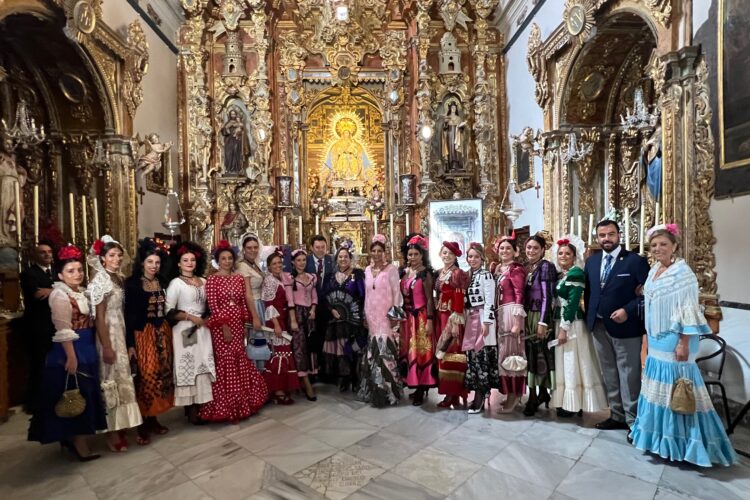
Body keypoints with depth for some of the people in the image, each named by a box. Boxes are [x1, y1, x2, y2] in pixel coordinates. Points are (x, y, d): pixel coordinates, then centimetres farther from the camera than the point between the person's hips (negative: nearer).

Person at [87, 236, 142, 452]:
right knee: (111, 379, 1)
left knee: (121, 377, 14)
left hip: (120, 333, 8)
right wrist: (107, 347, -18)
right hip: (107, 334, -7)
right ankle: (112, 433, 13)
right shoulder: (101, 280, -14)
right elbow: (99, 317, -16)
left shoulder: (119, 278, 9)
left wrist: (125, 340, 10)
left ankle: (119, 426, 27)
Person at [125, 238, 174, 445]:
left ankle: (153, 419, 23)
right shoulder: (132, 283, -6)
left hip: (163, 333, 5)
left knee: (161, 375, 8)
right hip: (143, 334, -5)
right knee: (146, 377, -5)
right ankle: (142, 425, 9)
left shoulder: (162, 282, 8)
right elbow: (129, 314, -10)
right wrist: (130, 344, -13)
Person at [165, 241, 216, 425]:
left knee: (203, 366, 6)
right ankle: (191, 409, 11)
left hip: (203, 330, 5)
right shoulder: (176, 283, -5)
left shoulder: (203, 281, 10)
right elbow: (169, 311, -12)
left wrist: (206, 318, 2)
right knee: (189, 367, 0)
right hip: (185, 331, -5)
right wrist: (191, 317, -13)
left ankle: (200, 406, 17)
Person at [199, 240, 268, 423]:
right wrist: (224, 326, -15)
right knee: (226, 363, 1)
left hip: (238, 324, 5)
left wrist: (246, 324, 7)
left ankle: (240, 403, 27)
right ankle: (227, 407, 14)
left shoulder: (239, 278, 9)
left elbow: (244, 303, 10)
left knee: (240, 362, 11)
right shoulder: (212, 280, -6)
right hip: (221, 326, -5)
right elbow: (213, 306, -11)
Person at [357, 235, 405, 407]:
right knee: (373, 353, 8)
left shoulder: (391, 269, -4)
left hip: (386, 317, -5)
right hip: (372, 317, 5)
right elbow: (367, 294, 14)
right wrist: (365, 315, 13)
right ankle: (374, 390, 22)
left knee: (385, 352, -7)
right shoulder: (367, 270, 11)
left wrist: (395, 314, -11)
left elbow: (397, 293, -7)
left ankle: (387, 391, 7)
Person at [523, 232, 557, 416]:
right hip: (528, 316, 7)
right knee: (531, 355, 9)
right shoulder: (527, 267, 10)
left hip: (540, 317, -7)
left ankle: (534, 397, 11)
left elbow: (548, 296, -15)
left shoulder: (546, 266, -10)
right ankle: (542, 393, 24)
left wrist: (543, 322, -19)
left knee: (541, 356, 2)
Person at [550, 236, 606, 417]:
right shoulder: (560, 275, 13)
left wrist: (564, 328, -20)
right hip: (559, 321, 9)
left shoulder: (576, 273, -12)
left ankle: (574, 404, 10)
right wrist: (557, 325, 10)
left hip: (572, 323, -9)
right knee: (563, 362, 13)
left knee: (572, 362, 0)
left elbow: (573, 302, -18)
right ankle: (565, 402, 23)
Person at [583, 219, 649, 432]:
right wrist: (589, 315, 5)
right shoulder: (592, 261, 8)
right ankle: (617, 415, 31)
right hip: (599, 327, 6)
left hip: (624, 327, -6)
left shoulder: (635, 260, -9)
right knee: (609, 374, 17)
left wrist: (628, 311, -21)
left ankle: (633, 420, 20)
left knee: (628, 375, 5)